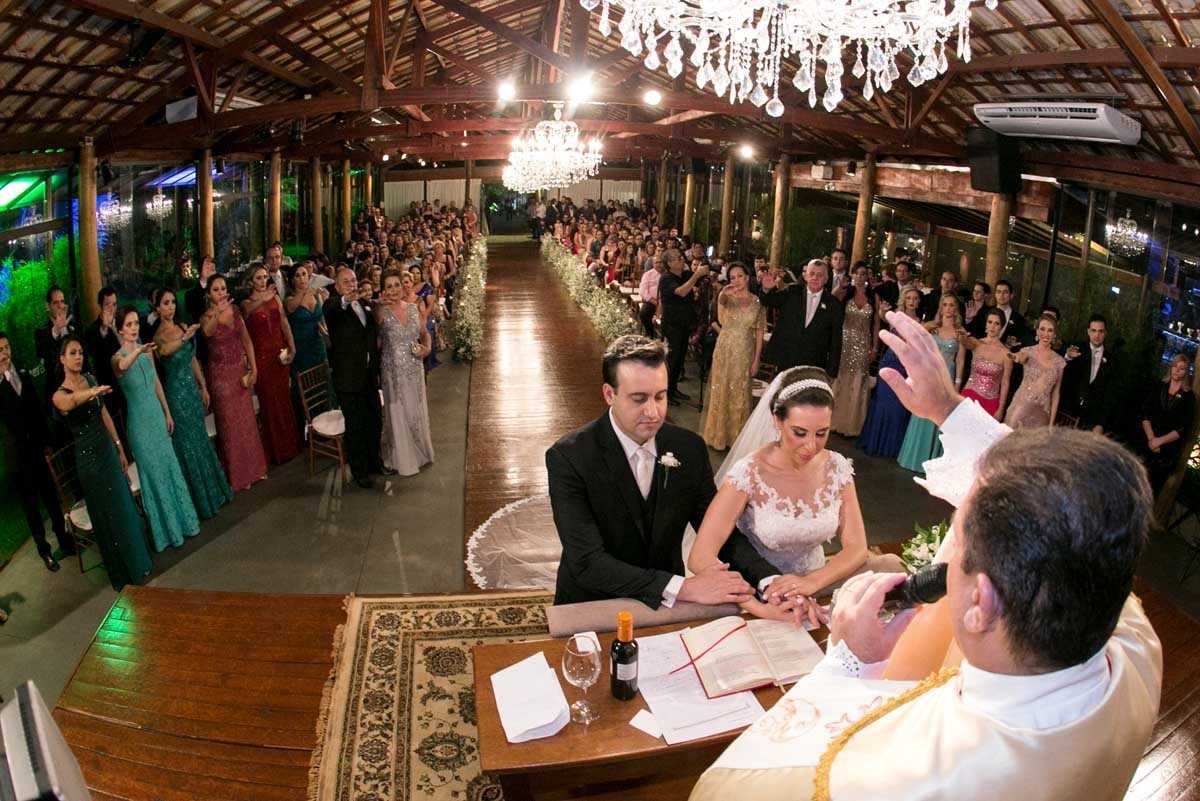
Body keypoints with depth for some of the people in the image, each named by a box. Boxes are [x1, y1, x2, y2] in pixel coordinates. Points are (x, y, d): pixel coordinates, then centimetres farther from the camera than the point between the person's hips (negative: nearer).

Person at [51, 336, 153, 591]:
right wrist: (92, 392, -63)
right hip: (88, 458, -6)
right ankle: (124, 574, 23)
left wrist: (120, 449, 11)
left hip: (108, 451, 6)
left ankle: (137, 562, 33)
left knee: (125, 506, 15)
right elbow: (70, 401, -42)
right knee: (108, 514, 7)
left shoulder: (90, 379, 3)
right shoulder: (60, 394, -17)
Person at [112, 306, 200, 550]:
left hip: (157, 416, 6)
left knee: (170, 467, 14)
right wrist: (138, 350, -60)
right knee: (153, 473, 5)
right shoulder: (118, 357, -16)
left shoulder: (147, 351, 3)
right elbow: (122, 366, -42)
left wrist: (167, 413, 14)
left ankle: (181, 521, 30)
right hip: (139, 421, -6)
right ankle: (166, 531, 19)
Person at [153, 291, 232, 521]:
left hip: (192, 388, 6)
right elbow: (164, 350, -39)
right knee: (187, 445, 5)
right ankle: (200, 501, 18)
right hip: (176, 392, -6)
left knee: (201, 440, 17)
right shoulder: (158, 335, -15)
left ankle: (213, 491, 31)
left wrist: (203, 387, 12)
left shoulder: (183, 327, 5)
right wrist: (184, 338, -57)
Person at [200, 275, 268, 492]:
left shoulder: (235, 310, 2)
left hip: (240, 371, 5)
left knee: (246, 420, 14)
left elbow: (246, 339, 6)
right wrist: (217, 313, -56)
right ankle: (236, 475, 17)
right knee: (230, 424, 4)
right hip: (221, 374, -5)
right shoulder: (207, 317, -13)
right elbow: (207, 332, -37)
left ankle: (253, 467, 30)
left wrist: (253, 368, -1)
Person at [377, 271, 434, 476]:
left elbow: (424, 333, 13)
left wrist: (428, 348, -4)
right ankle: (404, 460, 23)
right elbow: (377, 320, -29)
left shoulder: (414, 308, 2)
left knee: (417, 411, 15)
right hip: (393, 371, -3)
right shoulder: (381, 312, -9)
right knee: (398, 414, 7)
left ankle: (420, 452, 36)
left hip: (415, 369, 4)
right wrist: (381, 304, -44)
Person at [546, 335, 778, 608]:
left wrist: (771, 580, -16)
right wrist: (684, 588, -29)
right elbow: (587, 563, -22)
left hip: (667, 607, 3)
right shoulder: (568, 458, -16)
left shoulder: (690, 449, -3)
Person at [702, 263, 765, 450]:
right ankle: (718, 435, 18)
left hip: (745, 353, 1)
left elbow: (759, 333, 2)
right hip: (725, 351, -1)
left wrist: (756, 360, -2)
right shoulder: (728, 298, -3)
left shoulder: (757, 302, 1)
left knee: (740, 394, 10)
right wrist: (723, 293, -53)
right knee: (721, 391, 5)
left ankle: (736, 436, 24)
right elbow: (721, 300, -30)